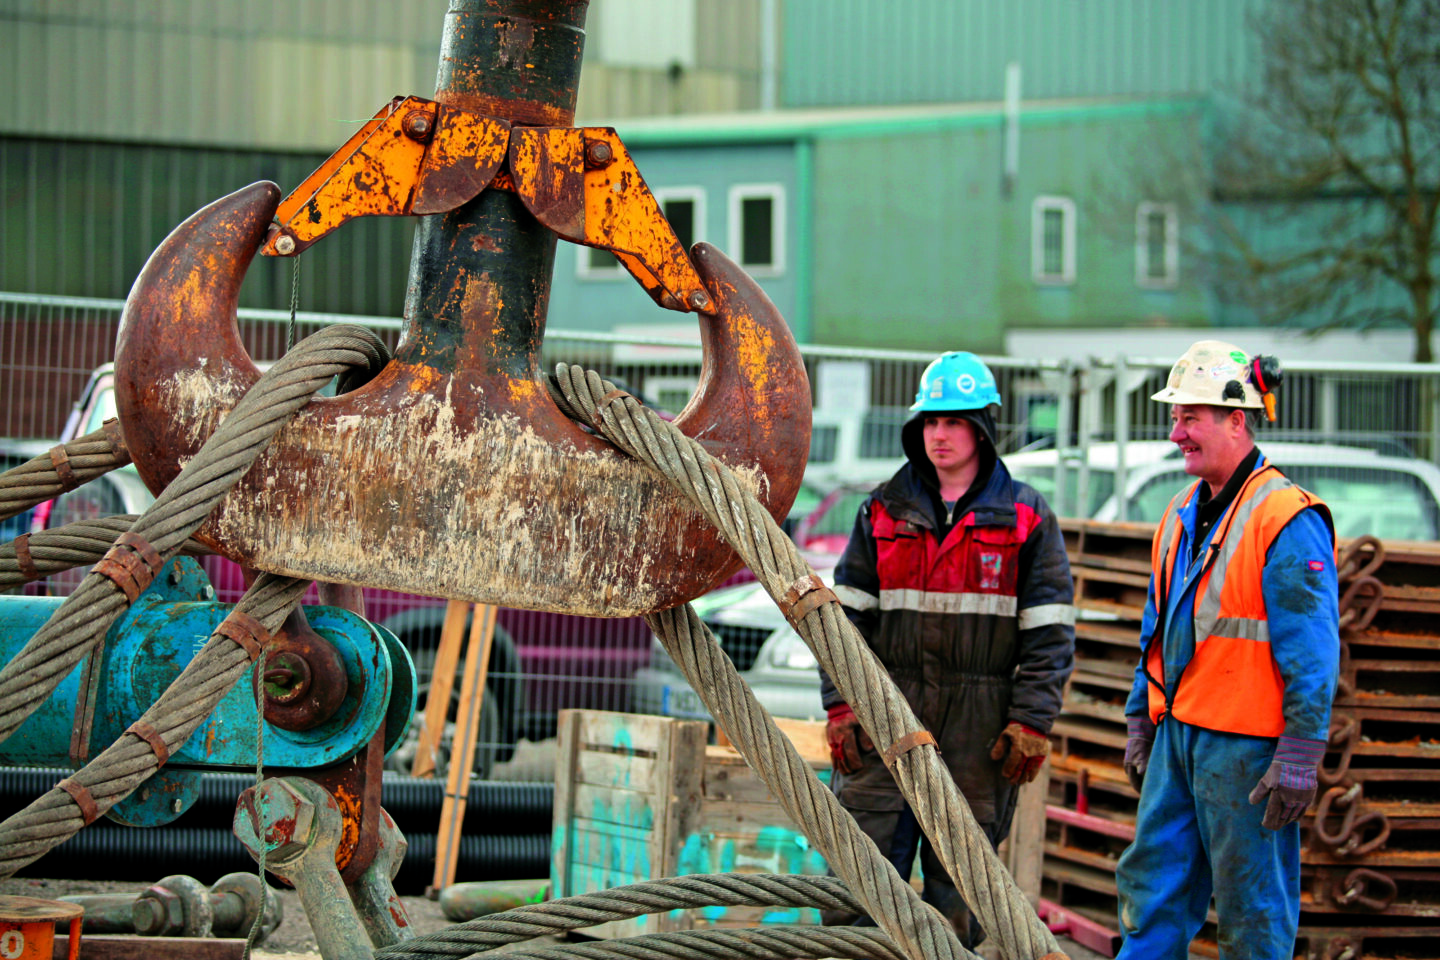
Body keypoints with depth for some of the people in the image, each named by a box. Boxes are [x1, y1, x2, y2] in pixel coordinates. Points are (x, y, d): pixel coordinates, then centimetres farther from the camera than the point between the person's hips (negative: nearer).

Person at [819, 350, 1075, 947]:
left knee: (961, 873, 4)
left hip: (980, 725, -1)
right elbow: (846, 614, 8)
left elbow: (1049, 633, 1)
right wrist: (840, 705, -1)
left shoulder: (1026, 518, 2)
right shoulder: (884, 511, 9)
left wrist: (1031, 722, -7)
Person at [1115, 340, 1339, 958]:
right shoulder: (1183, 515, 13)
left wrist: (1299, 757, -18)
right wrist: (1141, 722, 21)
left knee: (1253, 906, 1)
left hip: (1246, 745, -8)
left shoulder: (1287, 519, -14)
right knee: (1152, 884, 10)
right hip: (1179, 734, 8)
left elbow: (1312, 650, -16)